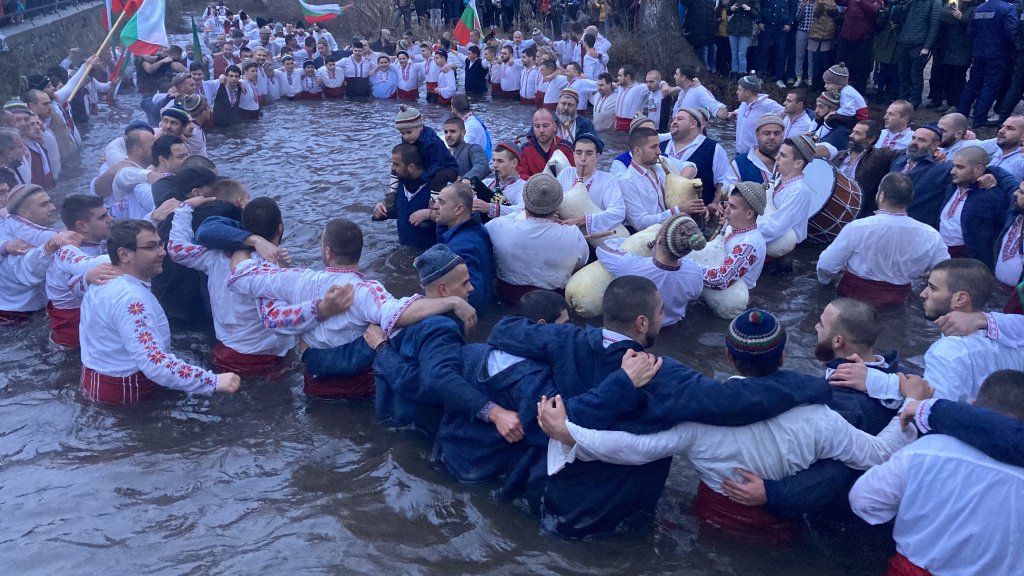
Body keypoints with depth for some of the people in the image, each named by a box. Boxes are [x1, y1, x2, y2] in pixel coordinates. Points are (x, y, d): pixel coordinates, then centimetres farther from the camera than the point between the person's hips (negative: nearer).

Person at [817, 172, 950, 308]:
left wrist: (825, 279, 9)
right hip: (896, 307, 2)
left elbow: (826, 266, -14)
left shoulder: (856, 228, -20)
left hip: (852, 299, -2)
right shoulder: (930, 236, -12)